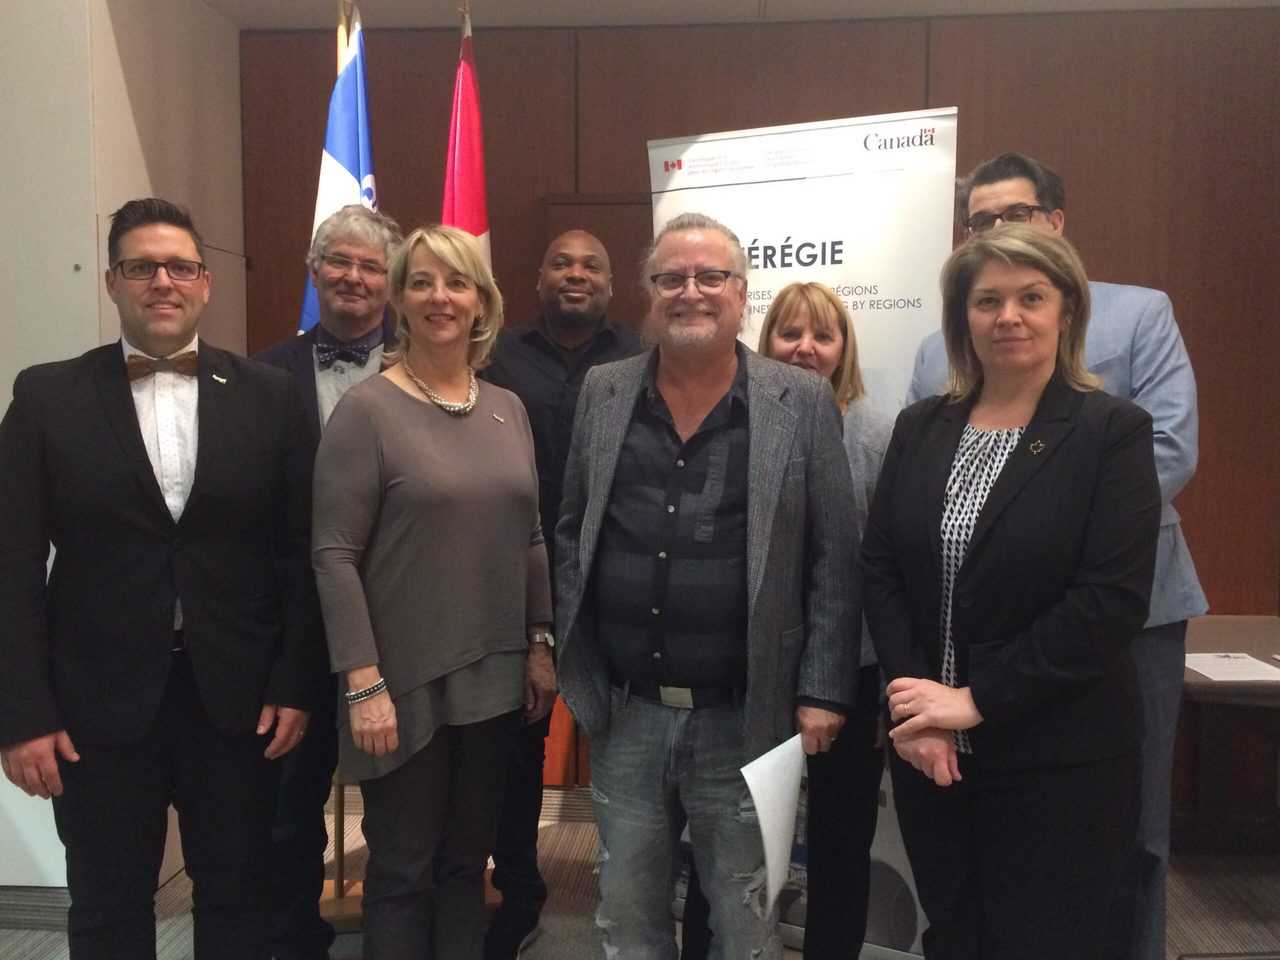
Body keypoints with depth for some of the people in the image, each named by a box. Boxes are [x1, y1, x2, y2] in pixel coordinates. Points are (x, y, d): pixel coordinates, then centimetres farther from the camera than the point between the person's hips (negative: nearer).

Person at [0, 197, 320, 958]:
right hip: (98, 701, 0)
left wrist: (296, 685, -3)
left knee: (238, 899, 15)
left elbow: (301, 550, 1)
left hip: (238, 695, 1)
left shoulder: (270, 396, 1)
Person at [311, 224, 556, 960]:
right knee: (403, 868, 10)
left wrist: (541, 645, 8)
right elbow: (335, 555, -13)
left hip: (494, 676, 5)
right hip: (405, 681, -4)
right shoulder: (367, 409, -10)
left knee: (468, 858, 17)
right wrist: (363, 682, -16)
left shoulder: (508, 408, 7)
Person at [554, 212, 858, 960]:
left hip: (742, 721, -2)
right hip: (625, 716, 3)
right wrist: (571, 655, 5)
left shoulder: (803, 402, -4)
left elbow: (834, 559, -4)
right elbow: (571, 534, 9)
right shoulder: (602, 394, 4)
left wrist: (823, 693, -8)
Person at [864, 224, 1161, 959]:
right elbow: (879, 568, 2)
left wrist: (977, 701, -17)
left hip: (1058, 759, -3)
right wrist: (916, 708, -10)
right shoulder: (920, 427, 6)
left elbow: (1112, 600, -15)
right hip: (928, 747, 4)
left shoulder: (1114, 431, -7)